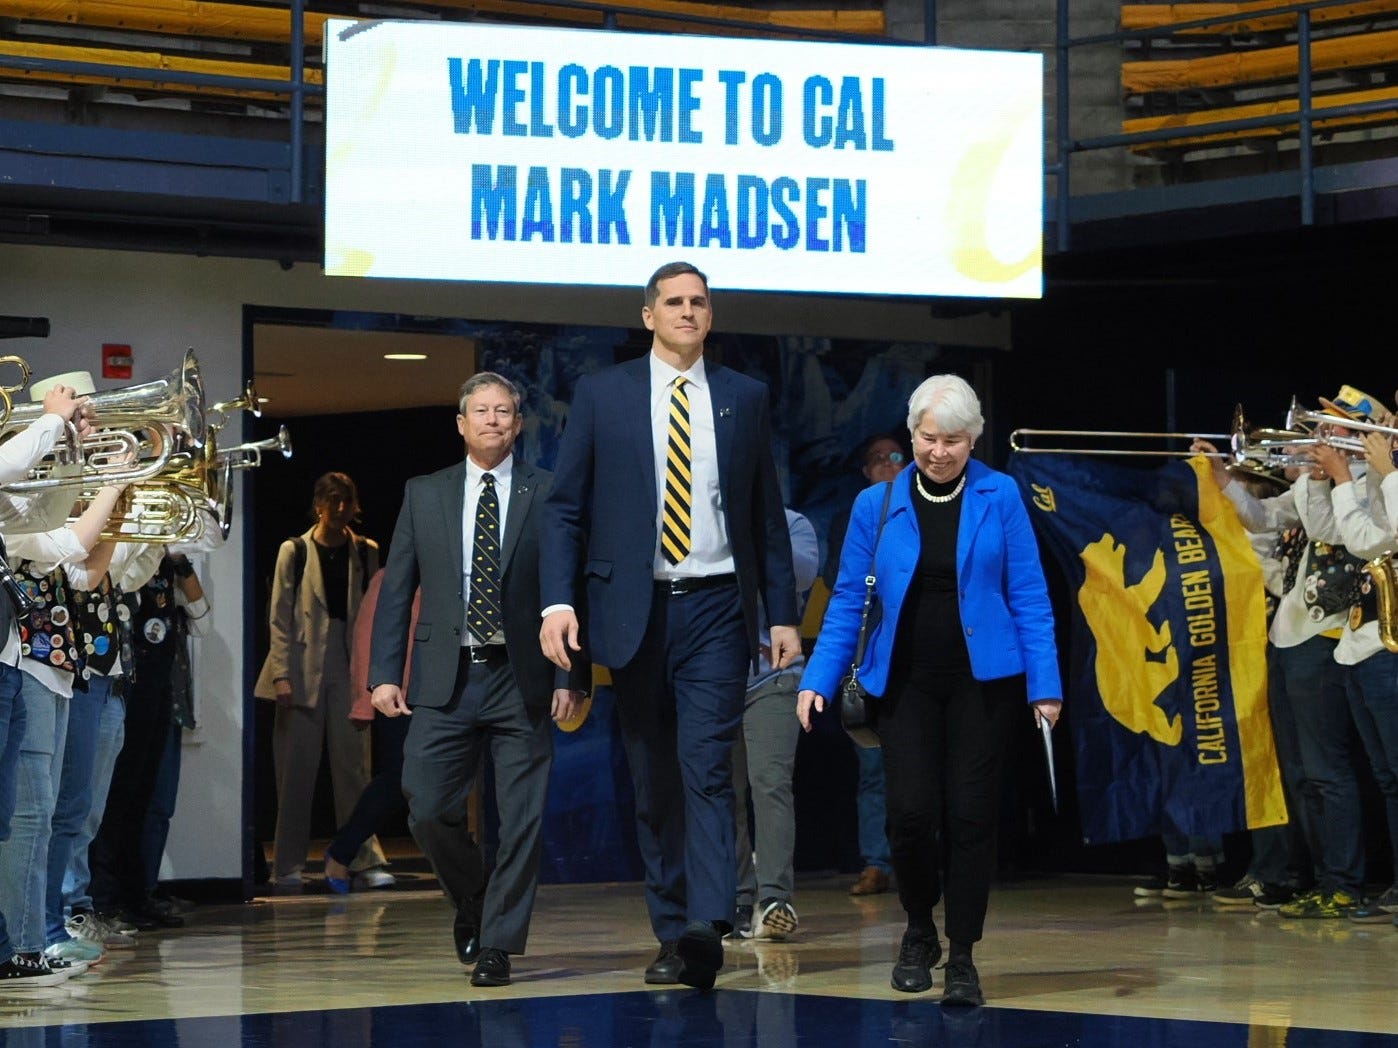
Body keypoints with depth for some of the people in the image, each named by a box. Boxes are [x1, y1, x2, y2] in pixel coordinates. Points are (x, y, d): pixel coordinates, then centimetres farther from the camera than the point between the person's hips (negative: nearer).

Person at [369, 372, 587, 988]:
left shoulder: (549, 495, 4)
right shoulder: (424, 496, 11)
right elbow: (396, 590, 10)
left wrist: (572, 678, -6)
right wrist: (384, 673, 1)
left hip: (522, 681, -2)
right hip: (446, 682, 2)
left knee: (521, 819, -2)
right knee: (429, 810, -3)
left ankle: (496, 945, 7)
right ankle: (472, 904, 24)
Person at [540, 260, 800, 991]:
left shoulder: (743, 398, 9)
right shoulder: (601, 394, 6)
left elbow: (768, 514, 11)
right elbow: (565, 506, 3)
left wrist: (782, 615, 5)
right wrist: (559, 601, -9)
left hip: (715, 608, -1)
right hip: (635, 610, 1)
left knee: (706, 767, -14)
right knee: (653, 781, 6)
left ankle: (707, 927, -25)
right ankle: (672, 937, 12)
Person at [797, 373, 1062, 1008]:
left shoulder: (1000, 497, 0)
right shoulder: (877, 505, 3)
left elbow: (1028, 595, -1)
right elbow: (849, 599, 5)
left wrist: (1045, 685, -6)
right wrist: (817, 679, -3)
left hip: (982, 679, -1)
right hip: (905, 681, 1)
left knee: (970, 814, -2)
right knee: (911, 811, -8)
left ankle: (962, 957, 9)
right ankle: (919, 933, 18)